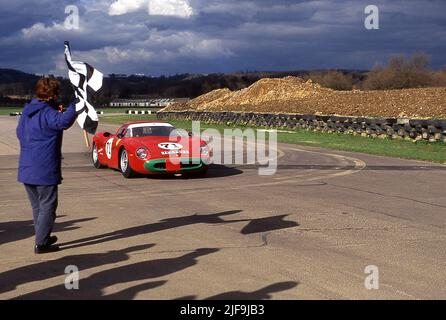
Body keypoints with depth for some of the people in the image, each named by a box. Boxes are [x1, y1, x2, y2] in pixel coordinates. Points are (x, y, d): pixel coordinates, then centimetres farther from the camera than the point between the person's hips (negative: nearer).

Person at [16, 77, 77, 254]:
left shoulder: (27, 111, 9)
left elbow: (20, 132, 22)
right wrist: (75, 105, -27)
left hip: (26, 169, 8)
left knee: (37, 207, 19)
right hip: (45, 170, -8)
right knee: (48, 207, 2)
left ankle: (43, 238, 31)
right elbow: (64, 121, -38)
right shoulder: (47, 113, -17)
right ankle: (41, 243, 3)